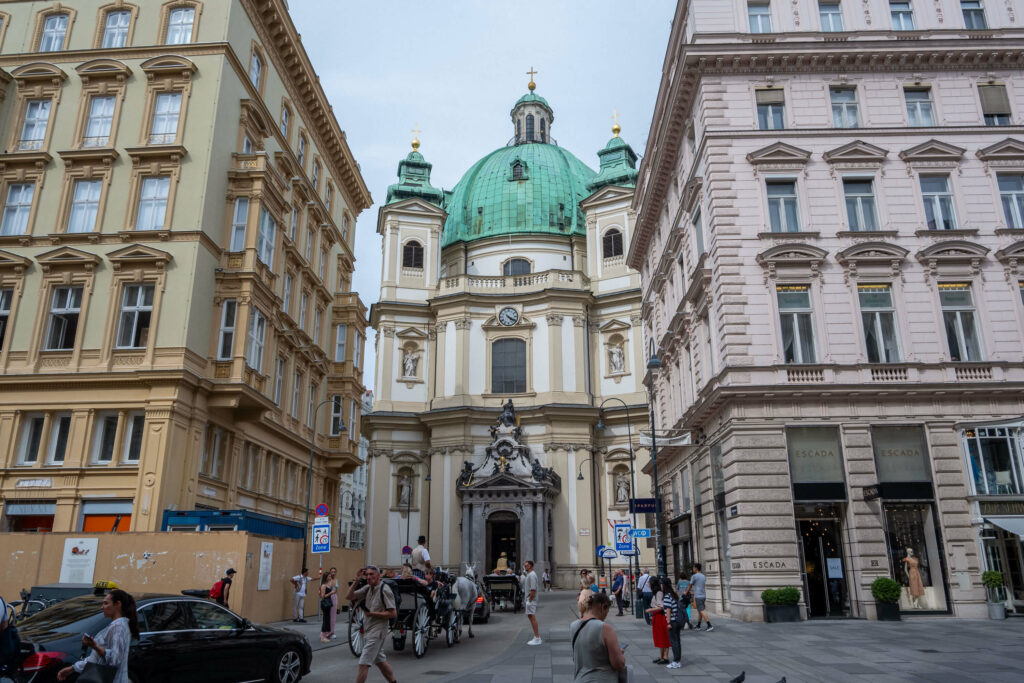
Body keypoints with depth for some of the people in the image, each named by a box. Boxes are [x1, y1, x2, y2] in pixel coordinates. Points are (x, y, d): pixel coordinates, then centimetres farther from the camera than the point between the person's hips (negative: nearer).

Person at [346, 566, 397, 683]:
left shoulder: (385, 590, -15)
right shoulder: (368, 588, 7)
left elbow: (393, 614, -17)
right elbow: (349, 597, 1)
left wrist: (373, 613, -18)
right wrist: (356, 582, -10)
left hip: (377, 632, -8)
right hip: (368, 631, 8)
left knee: (363, 664, -9)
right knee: (380, 660, 21)